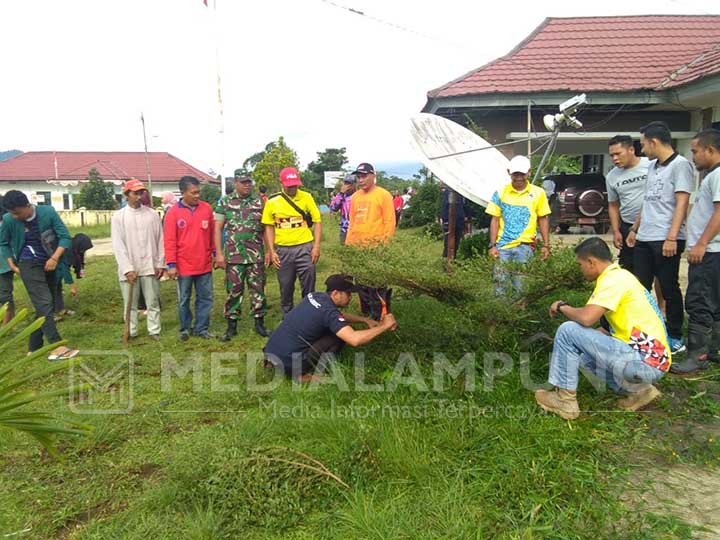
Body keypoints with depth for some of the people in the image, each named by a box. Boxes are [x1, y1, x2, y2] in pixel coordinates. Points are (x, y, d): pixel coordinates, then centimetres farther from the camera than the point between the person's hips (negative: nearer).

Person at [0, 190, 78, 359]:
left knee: (46, 306, 7)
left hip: (48, 264, 3)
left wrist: (55, 258, -20)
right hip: (29, 265, -3)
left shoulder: (48, 212, -12)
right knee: (44, 303, -17)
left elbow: (65, 236, -9)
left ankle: (34, 347, 18)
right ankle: (56, 346, -23)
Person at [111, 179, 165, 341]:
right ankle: (131, 332, 20)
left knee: (153, 302, 7)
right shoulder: (118, 217, -1)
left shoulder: (152, 214, 3)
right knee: (130, 303, 9)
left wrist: (160, 264, 1)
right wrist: (127, 268, -13)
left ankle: (154, 331, 17)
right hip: (129, 269, -1)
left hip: (150, 267, 1)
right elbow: (118, 246, -6)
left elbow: (160, 240, 5)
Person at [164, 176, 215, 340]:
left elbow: (213, 233, 9)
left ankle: (201, 328, 20)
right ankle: (185, 329, 25)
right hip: (184, 266, -2)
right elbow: (170, 241, -8)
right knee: (184, 300, 11)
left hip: (204, 264, 3)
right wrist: (171, 264, -11)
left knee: (205, 298, 8)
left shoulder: (207, 208, 1)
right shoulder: (173, 213, -7)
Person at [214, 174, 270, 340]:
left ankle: (259, 323, 16)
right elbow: (218, 228, 1)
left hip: (256, 255, 1)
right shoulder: (225, 202, 2)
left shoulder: (259, 202, 6)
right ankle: (231, 326, 15)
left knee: (258, 288, 5)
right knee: (233, 290, 4)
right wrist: (219, 253, -5)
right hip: (233, 255, -1)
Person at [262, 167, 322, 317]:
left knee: (309, 288, 3)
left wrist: (316, 246, -7)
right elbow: (269, 227, 6)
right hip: (282, 250, 1)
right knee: (285, 288, 11)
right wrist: (272, 251, 0)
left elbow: (317, 222, 1)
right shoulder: (272, 201, 0)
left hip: (305, 247, -1)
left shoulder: (306, 197, -1)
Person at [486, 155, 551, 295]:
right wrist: (492, 245, -2)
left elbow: (543, 220, 8)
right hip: (502, 245, 1)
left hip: (524, 245, -1)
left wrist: (546, 245, 4)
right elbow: (495, 220, 5)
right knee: (500, 282, 4)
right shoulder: (500, 193, 3)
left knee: (521, 284, 0)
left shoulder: (538, 193, 3)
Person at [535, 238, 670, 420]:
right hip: (653, 359, 10)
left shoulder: (613, 279, -14)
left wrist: (562, 307, -6)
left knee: (568, 330, -12)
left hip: (645, 361, -10)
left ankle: (565, 400, -2)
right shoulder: (620, 275, 16)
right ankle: (637, 389, 13)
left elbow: (587, 318, -25)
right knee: (581, 351, 23)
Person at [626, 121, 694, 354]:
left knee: (669, 289, 2)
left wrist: (671, 237, -21)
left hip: (665, 240, -8)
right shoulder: (652, 166, 16)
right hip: (644, 239, 8)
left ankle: (676, 339, 14)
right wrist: (635, 229, 22)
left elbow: (682, 203, -15)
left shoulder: (680, 165, -8)